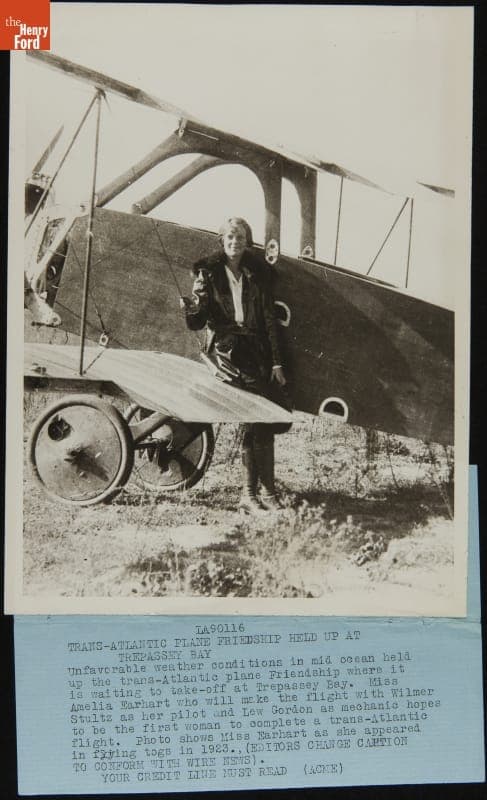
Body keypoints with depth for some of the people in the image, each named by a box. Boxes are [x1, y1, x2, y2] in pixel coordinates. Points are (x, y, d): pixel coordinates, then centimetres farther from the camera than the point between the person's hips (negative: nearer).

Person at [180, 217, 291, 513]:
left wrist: (276, 362, 2)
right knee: (257, 417, -14)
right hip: (225, 349, -3)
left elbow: (269, 319, 7)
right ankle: (266, 492, -8)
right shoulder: (208, 273, 5)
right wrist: (192, 309, -24)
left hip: (256, 351, 3)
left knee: (262, 422, -4)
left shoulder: (258, 273, 11)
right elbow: (197, 323, 0)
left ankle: (252, 493, 5)